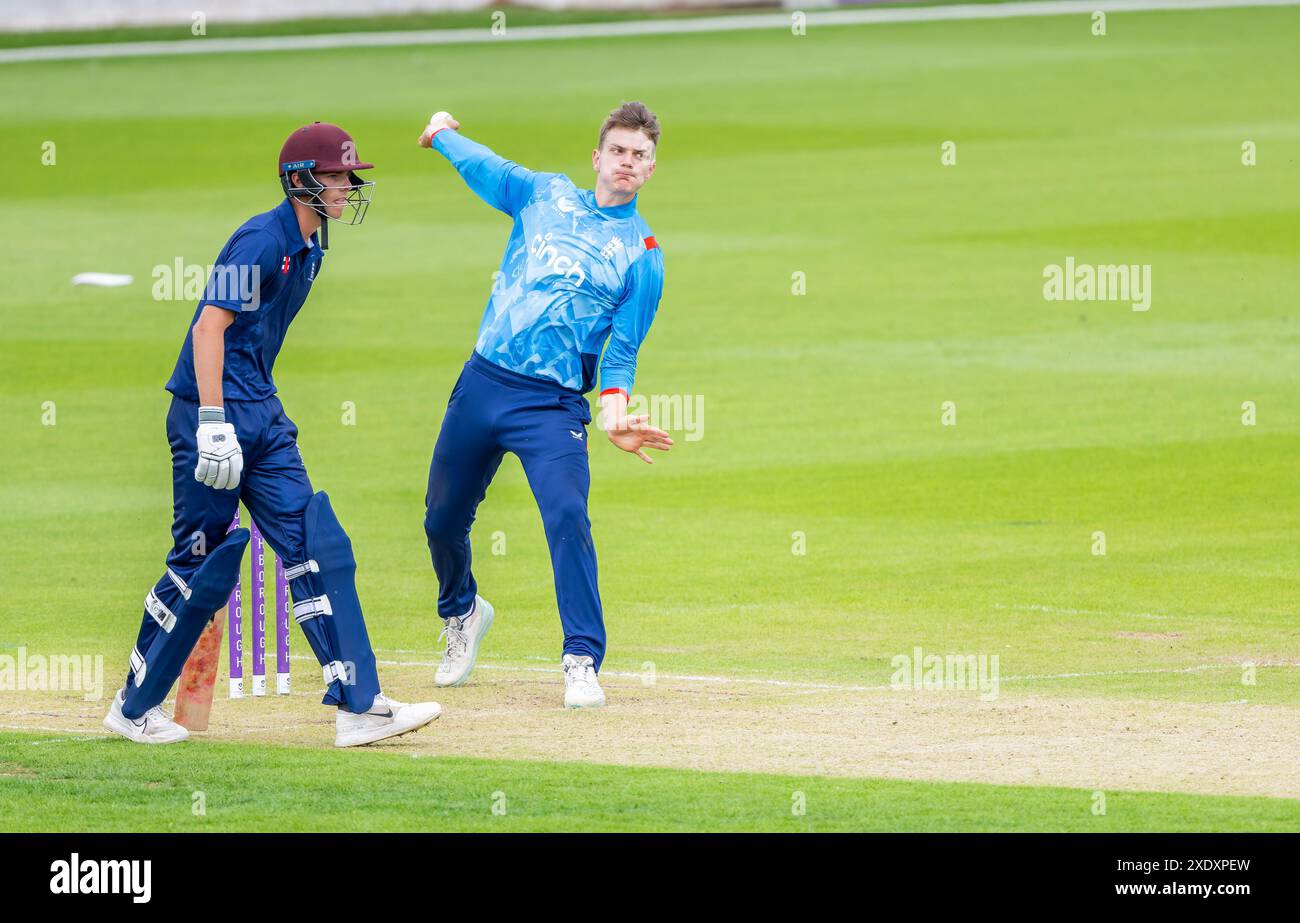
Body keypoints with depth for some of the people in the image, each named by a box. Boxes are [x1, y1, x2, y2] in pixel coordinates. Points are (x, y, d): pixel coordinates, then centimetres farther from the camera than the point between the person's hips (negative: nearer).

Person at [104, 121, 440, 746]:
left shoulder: (308, 248, 14)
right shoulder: (261, 241, -14)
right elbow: (210, 326, -21)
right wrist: (215, 425, -26)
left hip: (263, 416, 9)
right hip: (214, 413, -9)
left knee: (318, 549, 0)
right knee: (201, 564, -2)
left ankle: (358, 706, -3)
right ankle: (134, 707, 11)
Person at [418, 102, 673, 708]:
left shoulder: (642, 254, 2)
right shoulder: (543, 194, 10)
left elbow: (622, 350, 0)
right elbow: (480, 164, 28)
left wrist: (614, 410, -16)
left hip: (552, 404, -4)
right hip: (482, 383, 4)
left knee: (567, 516, -24)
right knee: (442, 518, 12)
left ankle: (583, 661, -20)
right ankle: (462, 613, 42)